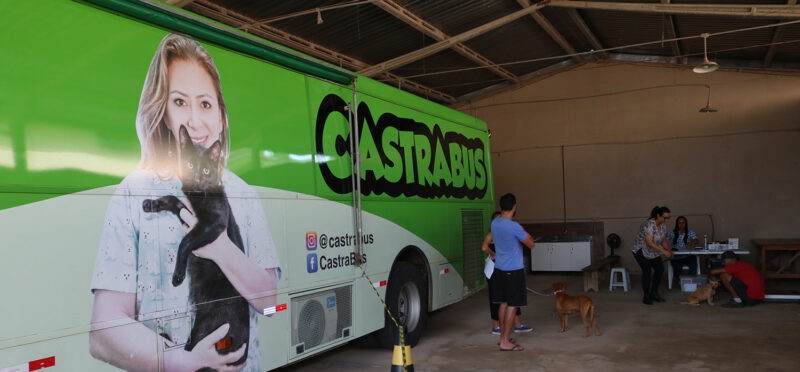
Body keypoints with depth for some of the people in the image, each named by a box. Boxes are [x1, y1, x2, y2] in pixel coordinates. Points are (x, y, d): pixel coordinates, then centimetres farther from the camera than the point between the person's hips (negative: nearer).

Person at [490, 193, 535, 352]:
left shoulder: (494, 223, 2)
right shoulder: (514, 227, -21)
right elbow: (531, 244, -9)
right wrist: (524, 232, 5)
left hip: (499, 269, 8)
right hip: (513, 270, -8)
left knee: (504, 303, 15)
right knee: (512, 305, -1)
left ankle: (503, 337, 24)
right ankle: (505, 342, 3)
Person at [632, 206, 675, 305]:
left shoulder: (663, 226, -2)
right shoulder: (649, 224, -28)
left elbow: (663, 241, 9)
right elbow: (649, 242, -33)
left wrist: (669, 251, -8)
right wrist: (664, 251, -34)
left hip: (653, 252, 8)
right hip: (641, 250, -7)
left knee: (660, 268, -5)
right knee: (647, 271, -14)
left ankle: (654, 293, 8)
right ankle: (646, 297, -4)